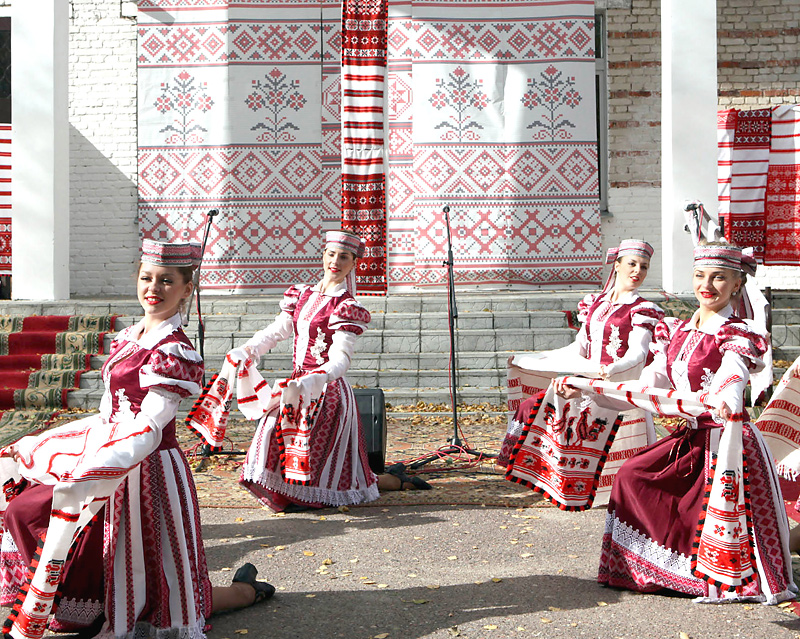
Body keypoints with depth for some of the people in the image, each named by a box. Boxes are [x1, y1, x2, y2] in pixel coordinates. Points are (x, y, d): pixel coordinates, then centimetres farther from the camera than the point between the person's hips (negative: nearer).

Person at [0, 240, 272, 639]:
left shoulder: (174, 352, -19)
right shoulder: (130, 337, 8)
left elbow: (147, 431, -28)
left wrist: (85, 480, -41)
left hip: (146, 469, -8)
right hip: (110, 456, 9)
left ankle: (245, 591, 27)